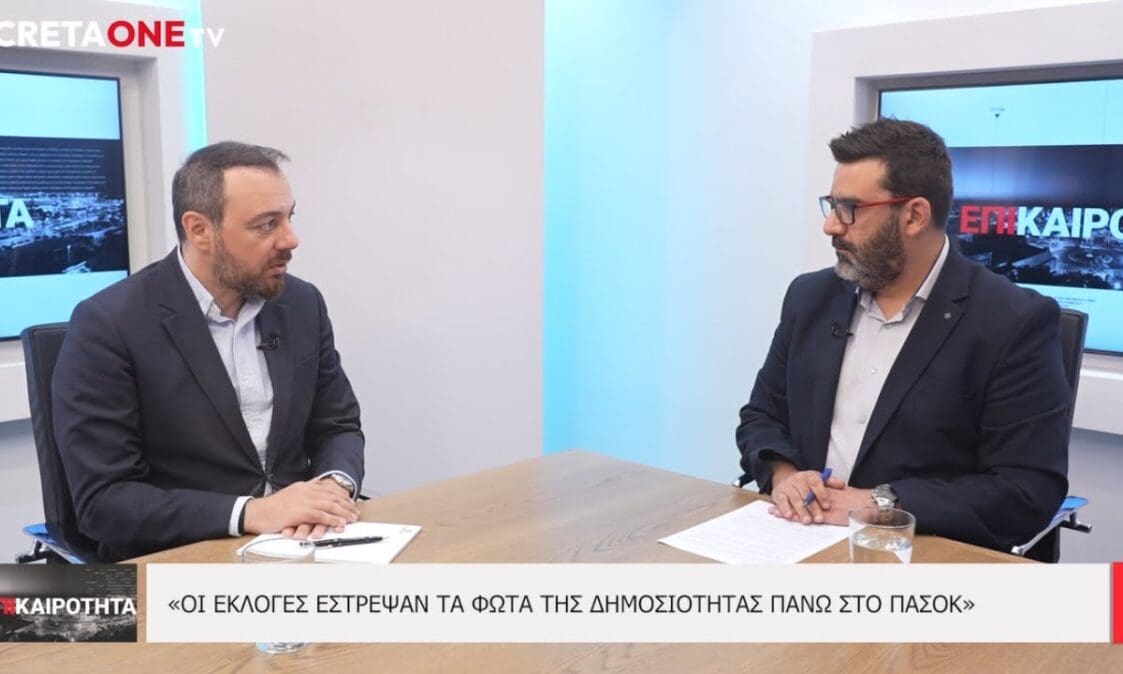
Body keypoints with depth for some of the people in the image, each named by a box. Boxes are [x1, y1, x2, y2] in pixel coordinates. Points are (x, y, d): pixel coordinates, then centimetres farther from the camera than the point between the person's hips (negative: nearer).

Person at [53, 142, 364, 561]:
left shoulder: (302, 304, 3)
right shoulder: (107, 324, -11)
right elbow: (102, 500, -13)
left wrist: (334, 485, -12)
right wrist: (250, 512, -23)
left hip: (298, 544, 4)